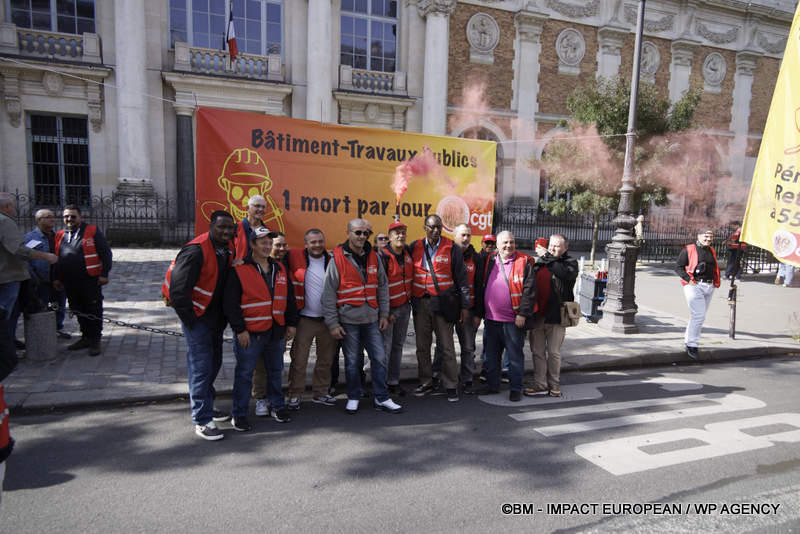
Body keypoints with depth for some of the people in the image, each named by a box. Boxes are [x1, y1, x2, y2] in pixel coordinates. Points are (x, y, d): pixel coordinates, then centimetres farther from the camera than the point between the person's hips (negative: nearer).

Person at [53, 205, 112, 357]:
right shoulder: (59, 235, 14)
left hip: (90, 281, -6)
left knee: (94, 311, -1)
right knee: (79, 311, 14)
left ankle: (95, 341, 8)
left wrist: (104, 274, -10)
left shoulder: (93, 231, -2)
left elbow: (106, 253, -4)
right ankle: (86, 337, 27)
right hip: (70, 283, 6)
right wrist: (57, 278, 18)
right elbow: (56, 258, 22)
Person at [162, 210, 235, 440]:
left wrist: (224, 316, 9)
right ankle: (202, 421, 8)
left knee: (214, 363, 18)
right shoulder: (196, 251, -22)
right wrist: (190, 319, -15)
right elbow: (177, 289, -23)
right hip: (197, 317, -8)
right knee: (200, 367, -3)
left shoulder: (229, 249, 3)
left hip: (215, 317, 8)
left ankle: (204, 407, 36)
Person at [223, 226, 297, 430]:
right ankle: (239, 414, 16)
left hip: (276, 332, 5)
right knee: (244, 373, 3)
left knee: (276, 371, 16)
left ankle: (277, 406, 31)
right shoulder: (239, 270, -8)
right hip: (250, 333, -5)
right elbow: (230, 304, -9)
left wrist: (291, 323, 11)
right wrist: (239, 330, -13)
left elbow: (289, 298, 15)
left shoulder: (280, 268, 10)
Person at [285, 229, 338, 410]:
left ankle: (320, 393, 28)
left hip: (328, 320, 3)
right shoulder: (296, 258, -4)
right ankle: (294, 395, 17)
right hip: (305, 319, -3)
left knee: (326, 359, 13)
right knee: (299, 360, 1)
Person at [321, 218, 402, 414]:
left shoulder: (373, 257, 7)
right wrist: (332, 323, -10)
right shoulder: (337, 259, -6)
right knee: (351, 361, 7)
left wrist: (384, 314, 8)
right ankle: (353, 398, 24)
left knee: (379, 358, 4)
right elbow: (328, 294, -7)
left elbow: (383, 287, 13)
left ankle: (381, 398, 16)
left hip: (371, 319, 4)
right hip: (348, 320, -4)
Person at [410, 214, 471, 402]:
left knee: (446, 346, 1)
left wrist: (464, 306, -3)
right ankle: (426, 382, 23)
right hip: (420, 303, 3)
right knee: (422, 346, 10)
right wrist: (410, 299, 4)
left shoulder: (451, 249, -1)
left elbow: (461, 279, 0)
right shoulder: (415, 247, 6)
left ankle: (451, 385, 12)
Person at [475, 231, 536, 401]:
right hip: (491, 319, 5)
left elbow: (529, 290, -10)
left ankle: (515, 388, 18)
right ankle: (492, 385, 29)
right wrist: (480, 313, 12)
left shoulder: (524, 262, -5)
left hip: (513, 320, -5)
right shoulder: (490, 262, 9)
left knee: (515, 355, 5)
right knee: (491, 355, 15)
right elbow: (482, 289, 14)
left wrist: (522, 313, -15)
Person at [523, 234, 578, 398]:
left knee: (554, 353, 5)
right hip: (537, 315, 5)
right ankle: (540, 385, 18)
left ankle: (554, 386, 20)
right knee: (537, 352, 8)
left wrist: (547, 257, -18)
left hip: (556, 316, -4)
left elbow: (566, 274, -24)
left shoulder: (570, 262, 1)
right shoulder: (540, 261, 14)